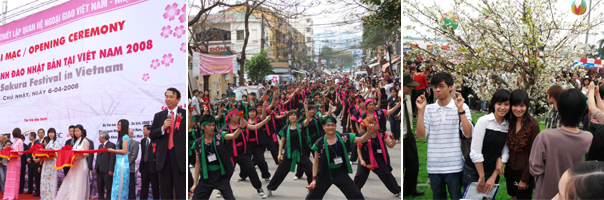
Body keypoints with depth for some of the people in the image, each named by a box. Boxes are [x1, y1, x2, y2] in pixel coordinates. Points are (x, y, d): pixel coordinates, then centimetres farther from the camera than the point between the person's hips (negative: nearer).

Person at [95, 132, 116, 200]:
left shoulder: (111, 145, -6)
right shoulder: (100, 146, 20)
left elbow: (112, 158, -12)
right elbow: (98, 158, 22)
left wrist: (110, 170, -18)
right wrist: (95, 168, 14)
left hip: (107, 171, -8)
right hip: (99, 170, 8)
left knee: (108, 187, -4)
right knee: (100, 187, 11)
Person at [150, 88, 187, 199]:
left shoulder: (185, 114, 2)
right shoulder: (159, 116, 13)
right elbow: (152, 136, 9)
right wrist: (163, 128, -10)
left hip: (180, 157, -4)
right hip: (164, 158, 4)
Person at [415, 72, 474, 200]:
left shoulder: (462, 107, 1)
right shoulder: (429, 109, 6)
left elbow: (468, 134, -9)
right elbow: (421, 136, -2)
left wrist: (460, 109, -14)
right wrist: (420, 110, -8)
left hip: (454, 166, -2)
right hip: (434, 167, 2)